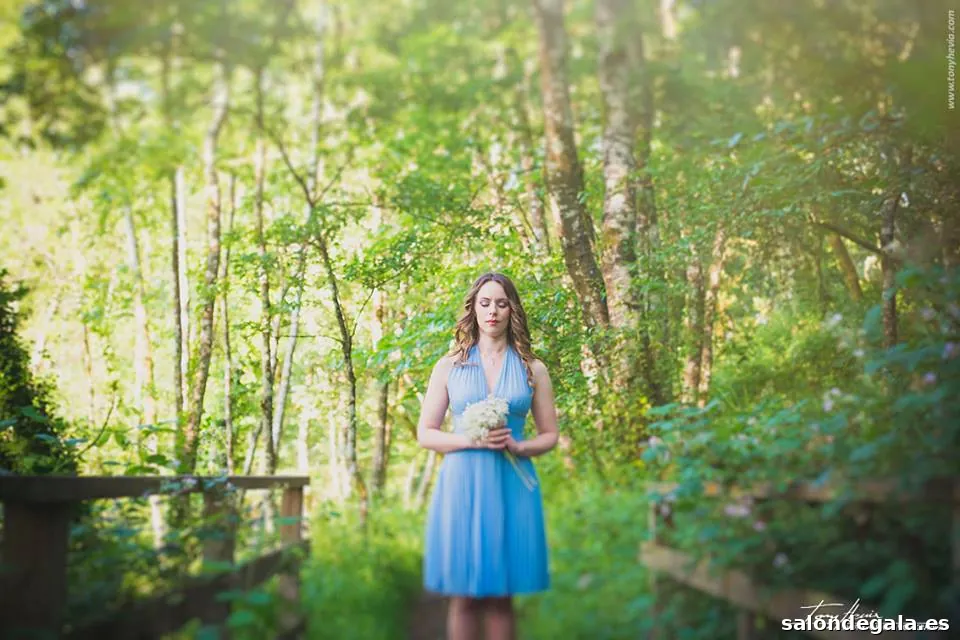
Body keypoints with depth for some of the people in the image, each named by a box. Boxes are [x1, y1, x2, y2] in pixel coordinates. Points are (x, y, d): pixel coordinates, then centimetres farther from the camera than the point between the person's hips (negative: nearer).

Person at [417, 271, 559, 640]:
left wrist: (518, 446, -10)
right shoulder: (449, 366, 6)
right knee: (464, 596, 1)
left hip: (512, 487, 1)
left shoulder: (532, 370, 8)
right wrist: (470, 440, -12)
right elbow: (425, 434, 5)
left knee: (501, 596, 5)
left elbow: (549, 435, 11)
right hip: (461, 484, -1)